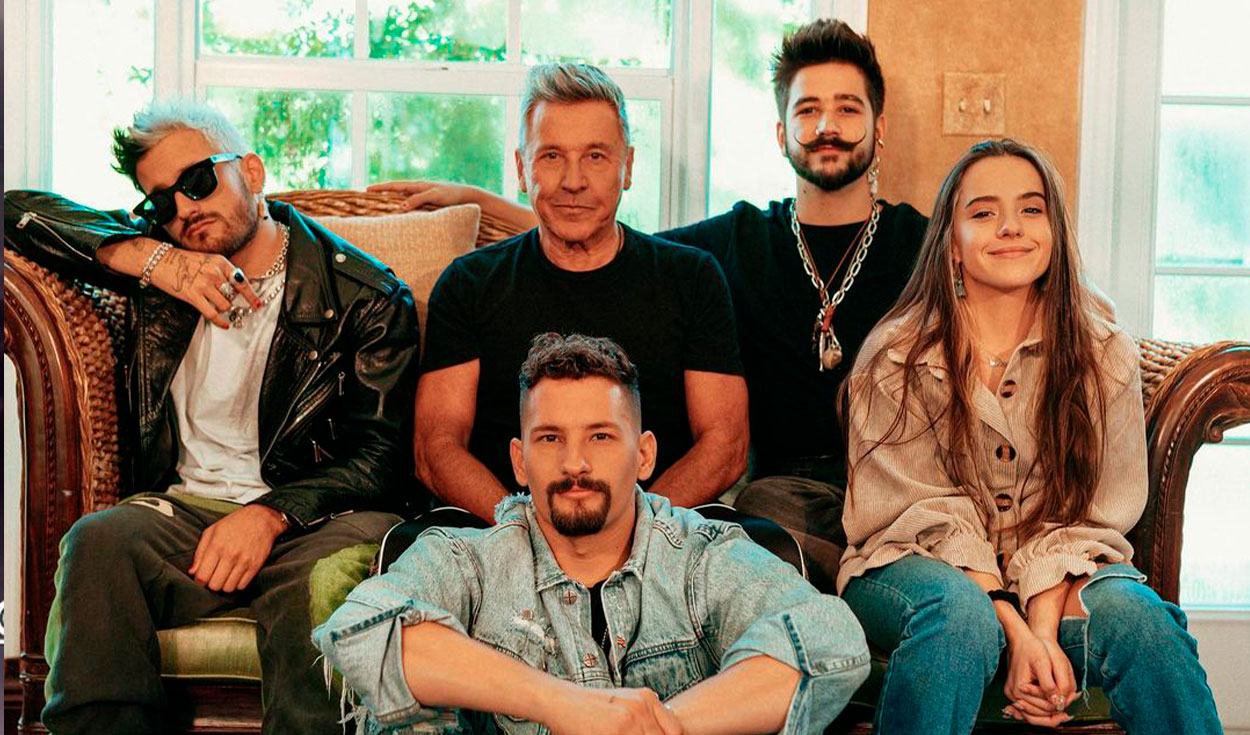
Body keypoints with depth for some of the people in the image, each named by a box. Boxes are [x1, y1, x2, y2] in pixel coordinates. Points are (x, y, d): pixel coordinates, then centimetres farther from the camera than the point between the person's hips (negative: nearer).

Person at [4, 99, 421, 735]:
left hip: (308, 515, -3)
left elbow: (382, 452, -2)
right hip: (185, 508, 3)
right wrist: (152, 258, -3)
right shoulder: (157, 261, 17)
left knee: (318, 584, -39)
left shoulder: (368, 296, 3)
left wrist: (269, 515, -19)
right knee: (99, 540, -31)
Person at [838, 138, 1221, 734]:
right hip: (916, 566, -2)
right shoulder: (894, 359, -5)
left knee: (1131, 612, -29)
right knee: (960, 613, -35)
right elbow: (930, 516, -9)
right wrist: (1012, 628, -23)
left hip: (1054, 578, 2)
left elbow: (1087, 517, -2)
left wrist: (1043, 624, -20)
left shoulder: (1105, 358, 1)